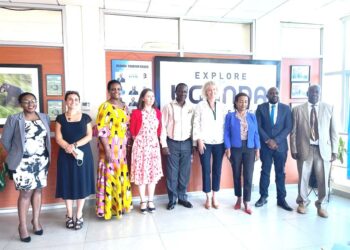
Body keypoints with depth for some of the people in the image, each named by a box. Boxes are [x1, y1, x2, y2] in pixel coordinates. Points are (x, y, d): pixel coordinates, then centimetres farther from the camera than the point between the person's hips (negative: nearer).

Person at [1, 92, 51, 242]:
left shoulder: (45, 117, 6)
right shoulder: (13, 119, -5)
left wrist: (45, 156, 9)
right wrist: (15, 155, 6)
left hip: (41, 161, 4)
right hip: (23, 162, -4)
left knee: (38, 190, 11)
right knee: (25, 192, 0)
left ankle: (36, 221, 26)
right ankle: (22, 226, 16)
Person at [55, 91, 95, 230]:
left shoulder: (85, 118, 6)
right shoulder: (60, 118, 5)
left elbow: (89, 136, -1)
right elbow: (58, 139, -3)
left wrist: (75, 145, -16)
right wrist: (70, 149, -19)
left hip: (84, 155, 0)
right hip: (66, 156, 0)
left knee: (82, 185, 3)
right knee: (68, 185, 4)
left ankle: (79, 216, 16)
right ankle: (69, 216, 20)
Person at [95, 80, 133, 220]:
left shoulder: (124, 106, 12)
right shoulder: (105, 106, -9)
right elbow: (101, 130, -15)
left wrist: (129, 145, 11)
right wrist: (107, 150, -19)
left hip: (122, 147, 7)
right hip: (110, 147, -6)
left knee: (122, 175, 14)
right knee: (110, 175, 1)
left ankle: (121, 204, 29)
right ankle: (109, 208, 15)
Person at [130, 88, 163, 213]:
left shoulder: (157, 112, 5)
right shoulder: (136, 112, -8)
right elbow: (132, 130, -2)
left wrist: (154, 138, 8)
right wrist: (138, 140, 4)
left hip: (154, 145, 4)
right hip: (140, 145, -4)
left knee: (153, 173, 7)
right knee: (141, 173, 3)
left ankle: (151, 201, 21)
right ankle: (143, 202, 17)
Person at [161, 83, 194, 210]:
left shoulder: (191, 108, 5)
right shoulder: (168, 107, -3)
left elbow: (193, 126, 7)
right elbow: (163, 126, -4)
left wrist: (193, 144, 4)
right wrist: (164, 145, -9)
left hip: (186, 143, 3)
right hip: (172, 143, -2)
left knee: (185, 173, 10)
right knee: (172, 173, 5)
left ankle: (182, 197, 25)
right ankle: (172, 199, 18)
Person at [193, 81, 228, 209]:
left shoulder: (222, 106, 8)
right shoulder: (200, 105, 2)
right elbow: (196, 124, -2)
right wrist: (199, 140, -9)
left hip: (219, 142, 2)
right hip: (205, 142, -2)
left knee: (217, 170, 7)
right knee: (206, 170, 2)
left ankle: (214, 197, 21)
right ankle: (208, 197, 16)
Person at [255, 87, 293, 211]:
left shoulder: (286, 108, 5)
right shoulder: (261, 108, 3)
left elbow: (288, 127, -2)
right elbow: (258, 126, -3)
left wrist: (276, 140, -12)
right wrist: (268, 140, -12)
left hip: (280, 145, 1)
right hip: (265, 145, 0)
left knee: (280, 173, 7)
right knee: (265, 172, 6)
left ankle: (281, 199, 16)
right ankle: (263, 197, 17)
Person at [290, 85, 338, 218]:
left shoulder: (329, 108, 7)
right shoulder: (297, 110, 3)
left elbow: (333, 131, 5)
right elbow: (293, 132, 1)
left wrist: (334, 150, 0)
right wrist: (294, 150, -4)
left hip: (323, 149, 1)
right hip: (304, 149, -1)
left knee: (323, 180, 5)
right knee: (303, 178, 9)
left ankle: (321, 205, 26)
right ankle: (302, 202, 28)